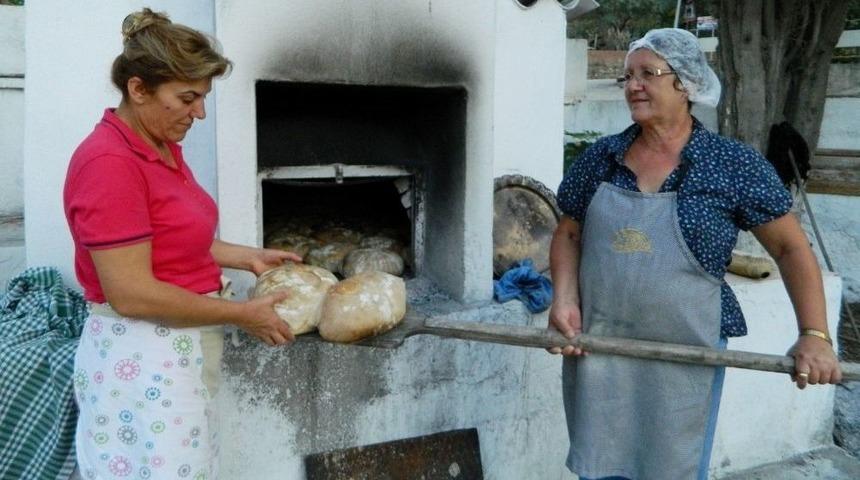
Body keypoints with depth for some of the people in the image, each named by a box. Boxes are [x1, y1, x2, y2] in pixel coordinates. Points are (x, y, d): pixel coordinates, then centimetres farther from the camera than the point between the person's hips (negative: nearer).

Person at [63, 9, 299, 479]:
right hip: (142, 361, -9)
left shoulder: (164, 148, 8)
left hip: (179, 351, 9)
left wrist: (250, 257, 9)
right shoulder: (109, 162, -20)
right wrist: (242, 313, -17)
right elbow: (131, 295, -24)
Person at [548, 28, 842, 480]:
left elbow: (791, 247, 0)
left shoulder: (733, 165, -5)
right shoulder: (600, 158, 3)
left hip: (683, 358, -2)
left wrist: (814, 334, -8)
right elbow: (568, 235, 11)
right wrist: (564, 299, -5)